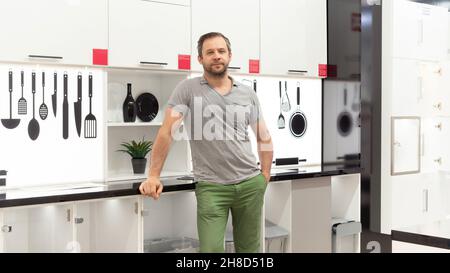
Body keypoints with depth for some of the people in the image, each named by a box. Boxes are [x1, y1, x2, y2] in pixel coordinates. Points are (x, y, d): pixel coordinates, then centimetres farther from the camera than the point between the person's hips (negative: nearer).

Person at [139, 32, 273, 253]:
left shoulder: (248, 94, 9)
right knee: (211, 249, -10)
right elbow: (166, 132, -7)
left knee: (249, 248, 11)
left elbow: (263, 137, 17)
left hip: (250, 183, 4)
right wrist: (153, 176, -12)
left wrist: (265, 175, 10)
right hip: (211, 187, -3)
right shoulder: (187, 89, -2)